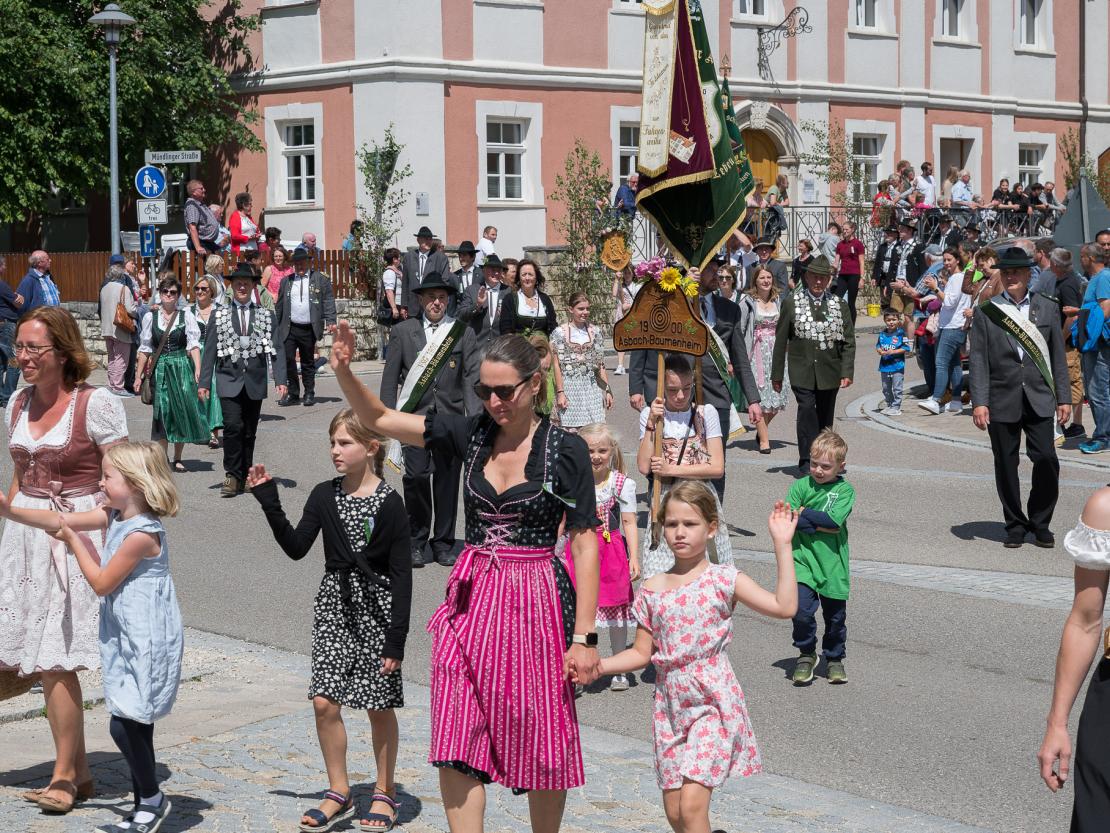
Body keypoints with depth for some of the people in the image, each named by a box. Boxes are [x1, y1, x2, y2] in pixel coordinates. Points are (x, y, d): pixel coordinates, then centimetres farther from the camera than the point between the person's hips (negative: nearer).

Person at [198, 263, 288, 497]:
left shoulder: (266, 316, 8)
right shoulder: (219, 316, 6)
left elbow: (277, 349, 4)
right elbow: (209, 351, 5)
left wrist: (280, 380, -6)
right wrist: (204, 383, 0)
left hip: (255, 383, 2)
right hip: (230, 381, -2)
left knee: (249, 433, 7)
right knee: (233, 426, -18)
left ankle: (244, 478, 17)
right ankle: (232, 476, -9)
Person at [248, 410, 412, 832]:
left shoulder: (388, 502, -11)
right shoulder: (325, 495, 3)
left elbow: (401, 574, -10)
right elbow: (296, 547, 3)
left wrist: (396, 637, -13)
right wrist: (268, 501, -6)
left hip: (375, 607, -4)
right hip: (333, 604, 4)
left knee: (379, 706, 6)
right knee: (325, 702, -1)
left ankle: (384, 792, 22)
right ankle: (339, 791, 14)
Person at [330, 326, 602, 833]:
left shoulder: (566, 450, -6)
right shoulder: (471, 434, 4)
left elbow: (585, 546, -6)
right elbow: (378, 419, 8)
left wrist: (584, 637, -10)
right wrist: (343, 371, -10)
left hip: (535, 603, -3)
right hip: (470, 600, 3)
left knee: (540, 747, 7)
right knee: (457, 748, -2)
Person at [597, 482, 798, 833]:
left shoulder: (724, 579, -6)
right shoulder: (652, 590, 5)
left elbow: (784, 606, -17)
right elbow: (642, 653, 10)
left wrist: (782, 544, -18)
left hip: (712, 702, -4)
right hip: (670, 706, 5)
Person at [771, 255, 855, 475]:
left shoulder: (839, 305, 9)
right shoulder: (792, 303, 4)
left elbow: (849, 341, 7)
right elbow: (781, 340, 5)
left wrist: (846, 372, -5)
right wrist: (777, 374, 3)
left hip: (829, 372, 3)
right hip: (802, 371, -3)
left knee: (825, 417, 9)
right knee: (807, 410, -19)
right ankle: (806, 463, -18)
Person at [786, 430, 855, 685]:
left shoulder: (845, 490, -2)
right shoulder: (801, 486, 2)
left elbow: (834, 519, -18)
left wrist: (803, 514, -12)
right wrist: (820, 524, -15)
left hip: (832, 563, 0)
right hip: (804, 558, 0)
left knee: (835, 615, 11)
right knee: (802, 609, -15)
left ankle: (834, 659, 33)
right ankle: (806, 655, 8)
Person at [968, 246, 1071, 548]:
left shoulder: (1047, 309, 8)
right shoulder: (986, 313, 3)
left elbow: (1057, 356, 10)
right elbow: (978, 360, 0)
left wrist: (1064, 398, 6)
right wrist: (979, 403, -7)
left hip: (1039, 399, 0)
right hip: (1002, 402, 0)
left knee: (1046, 459, -8)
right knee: (1006, 465, 5)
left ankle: (1040, 523, 9)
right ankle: (1015, 525, 18)